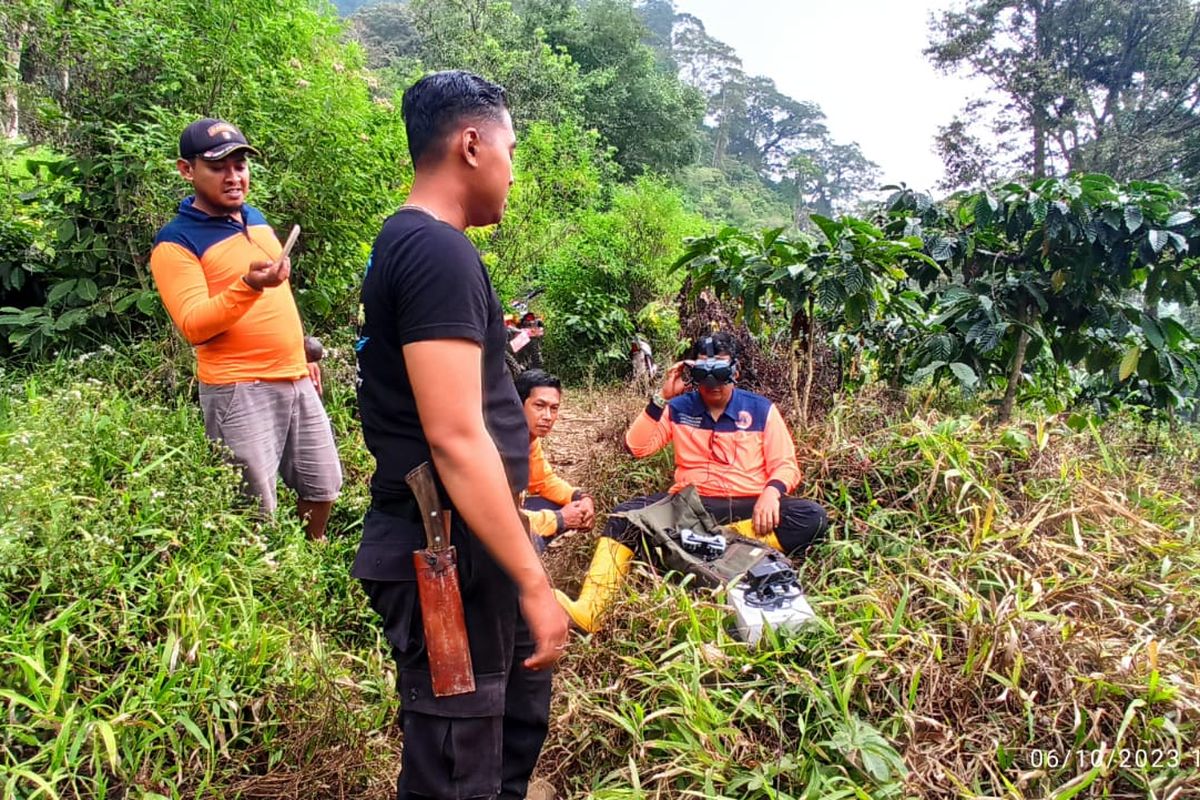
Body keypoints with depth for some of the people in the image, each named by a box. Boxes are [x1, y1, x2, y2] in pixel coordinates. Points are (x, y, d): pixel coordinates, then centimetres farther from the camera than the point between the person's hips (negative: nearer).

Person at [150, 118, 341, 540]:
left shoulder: (255, 217, 13)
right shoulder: (176, 242, -10)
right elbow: (194, 326, -20)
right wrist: (247, 286, -34)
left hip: (294, 378, 7)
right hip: (238, 390, -7)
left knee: (323, 483, 17)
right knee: (256, 512, 1)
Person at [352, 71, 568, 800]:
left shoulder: (409, 242, 12)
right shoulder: (439, 251, -20)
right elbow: (455, 438, -26)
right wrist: (534, 582, -23)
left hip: (460, 542, 10)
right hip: (447, 555, -10)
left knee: (521, 715, 26)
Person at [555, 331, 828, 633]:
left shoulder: (761, 409, 4)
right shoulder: (679, 408, 7)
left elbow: (785, 464, 2)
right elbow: (636, 447, 0)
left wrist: (772, 492, -21)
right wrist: (662, 398, -8)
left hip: (747, 508, 0)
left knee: (812, 516, -27)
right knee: (626, 514, -24)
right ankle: (589, 608, -41)